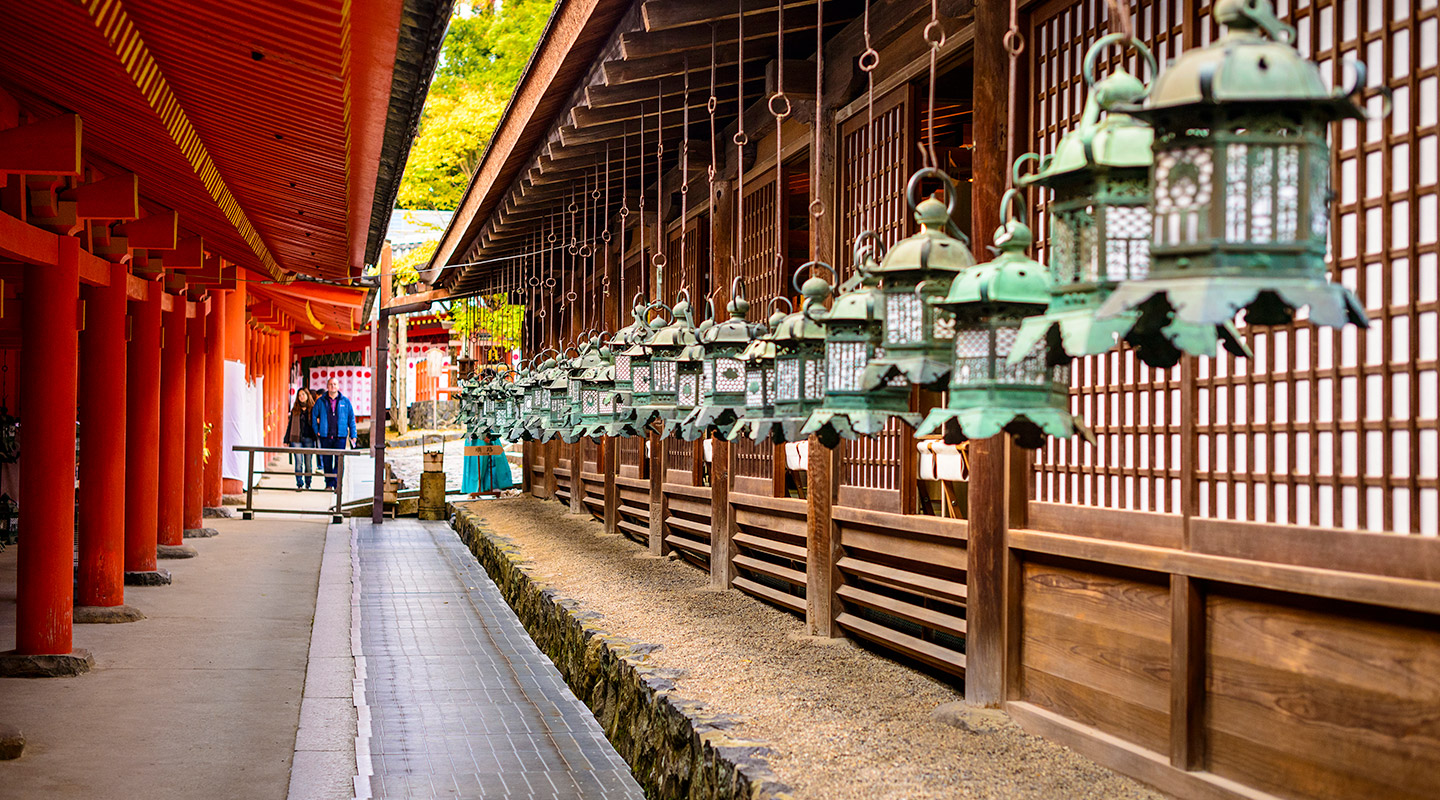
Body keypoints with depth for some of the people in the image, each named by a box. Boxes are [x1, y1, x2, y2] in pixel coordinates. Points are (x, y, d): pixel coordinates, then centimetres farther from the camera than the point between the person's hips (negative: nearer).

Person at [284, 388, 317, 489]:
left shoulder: (313, 409, 6)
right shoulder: (294, 410, 10)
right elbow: (290, 425, 13)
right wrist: (286, 440, 11)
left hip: (309, 439, 0)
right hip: (296, 439, 1)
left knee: (308, 463, 3)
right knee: (299, 463, -4)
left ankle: (308, 484, 12)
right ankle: (299, 484, -1)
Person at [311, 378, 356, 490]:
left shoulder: (345, 401, 5)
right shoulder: (321, 401, 6)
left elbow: (351, 418, 8)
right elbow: (313, 415, 14)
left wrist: (353, 435, 4)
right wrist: (316, 431, 5)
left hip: (340, 436, -1)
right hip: (325, 436, 1)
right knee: (327, 461, 5)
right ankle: (329, 484, 15)